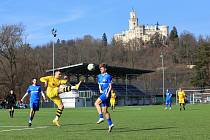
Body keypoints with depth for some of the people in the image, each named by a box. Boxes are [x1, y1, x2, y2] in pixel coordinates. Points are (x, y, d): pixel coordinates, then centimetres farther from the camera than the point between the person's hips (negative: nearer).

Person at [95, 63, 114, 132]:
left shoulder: (108, 76, -6)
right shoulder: (99, 76, 15)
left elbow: (110, 86, -8)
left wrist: (108, 93, -19)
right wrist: (100, 89, 3)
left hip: (106, 93, -8)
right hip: (102, 93, 8)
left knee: (96, 103, -21)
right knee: (104, 110, 6)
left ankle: (101, 117, -19)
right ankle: (110, 124, 11)